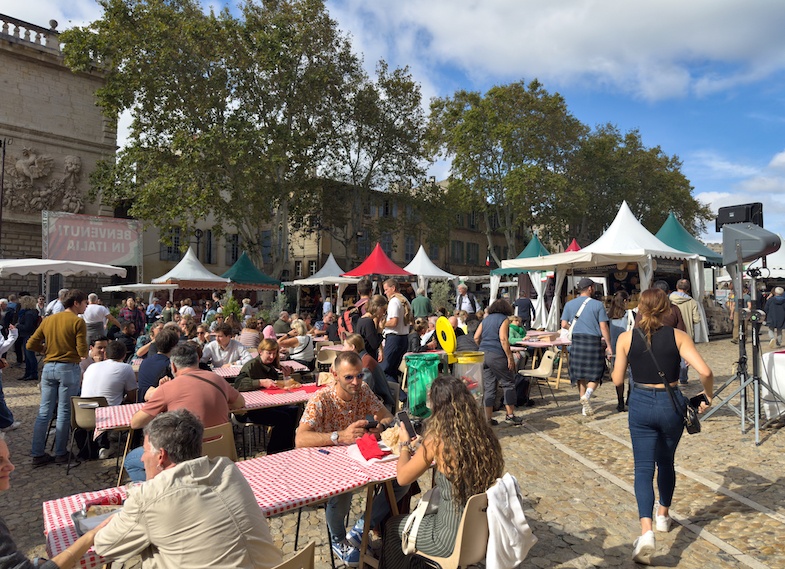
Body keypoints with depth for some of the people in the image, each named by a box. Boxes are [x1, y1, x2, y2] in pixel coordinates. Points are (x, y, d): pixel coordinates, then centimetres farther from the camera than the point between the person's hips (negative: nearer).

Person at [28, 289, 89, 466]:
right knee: (64, 412, 4)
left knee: (44, 412, 10)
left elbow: (31, 344, 9)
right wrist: (83, 353, 9)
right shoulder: (78, 322, -10)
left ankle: (38, 454, 15)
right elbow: (83, 352, -13)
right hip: (69, 368, -6)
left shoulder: (48, 320, 9)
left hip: (48, 367, 6)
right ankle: (60, 453, 12)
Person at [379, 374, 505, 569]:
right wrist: (419, 446, 15)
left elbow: (402, 478, -9)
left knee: (392, 526, 21)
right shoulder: (485, 434, -6)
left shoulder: (436, 440, -22)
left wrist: (405, 444, 8)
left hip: (454, 538, -6)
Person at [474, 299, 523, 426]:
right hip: (497, 355, -6)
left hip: (483, 355, 6)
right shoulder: (504, 319, -3)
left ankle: (488, 418, 10)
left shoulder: (486, 319, 15)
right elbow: (503, 339, -14)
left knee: (488, 386, 9)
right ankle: (510, 415, 8)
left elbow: (476, 337, 11)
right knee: (508, 383, 7)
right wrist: (510, 357, -12)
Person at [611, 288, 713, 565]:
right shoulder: (677, 336, -6)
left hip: (641, 405, -1)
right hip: (672, 404, 2)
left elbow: (617, 380, -2)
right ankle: (663, 516, 43)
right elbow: (705, 372, -15)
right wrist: (707, 397, 2)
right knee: (666, 462, 24)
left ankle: (646, 532, -13)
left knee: (644, 468, 3)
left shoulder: (626, 338, -7)